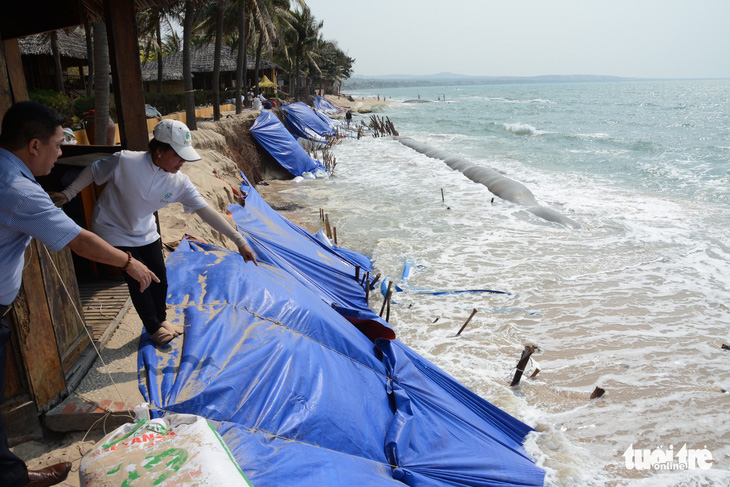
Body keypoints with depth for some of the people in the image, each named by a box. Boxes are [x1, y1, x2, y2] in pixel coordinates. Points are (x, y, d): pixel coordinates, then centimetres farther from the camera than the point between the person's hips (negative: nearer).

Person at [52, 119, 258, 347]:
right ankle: (154, 328, 19)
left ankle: (161, 319, 35)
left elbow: (205, 211, -21)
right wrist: (68, 194, -1)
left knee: (159, 278, 8)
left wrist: (239, 241, -26)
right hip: (114, 231, -4)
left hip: (145, 232, 4)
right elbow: (93, 172, -12)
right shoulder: (125, 161, -30)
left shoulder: (179, 182, -18)